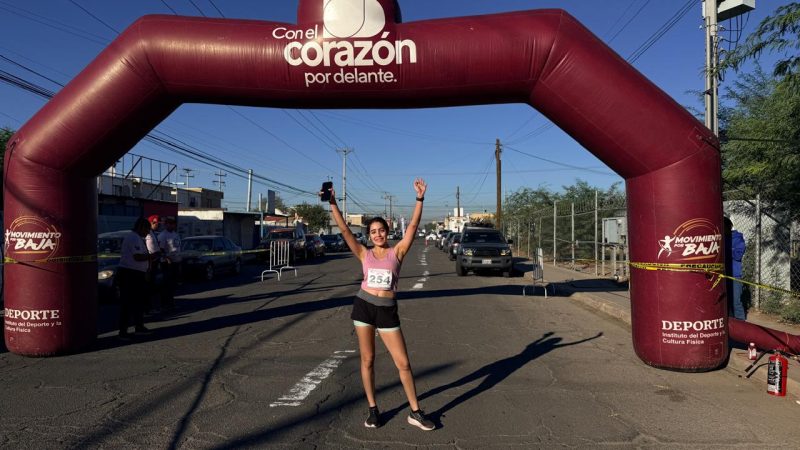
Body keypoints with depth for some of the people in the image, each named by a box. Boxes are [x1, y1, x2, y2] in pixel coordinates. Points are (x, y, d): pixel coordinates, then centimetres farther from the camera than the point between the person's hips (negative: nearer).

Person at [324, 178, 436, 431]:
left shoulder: (397, 252, 2)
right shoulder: (364, 254, 5)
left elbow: (413, 226, -7)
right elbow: (344, 229, -2)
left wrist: (420, 199, -14)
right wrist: (332, 203, -9)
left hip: (387, 311, -1)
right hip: (364, 306, 1)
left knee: (403, 363, 1)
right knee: (367, 360, 9)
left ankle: (415, 412, 13)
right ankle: (373, 409, 24)